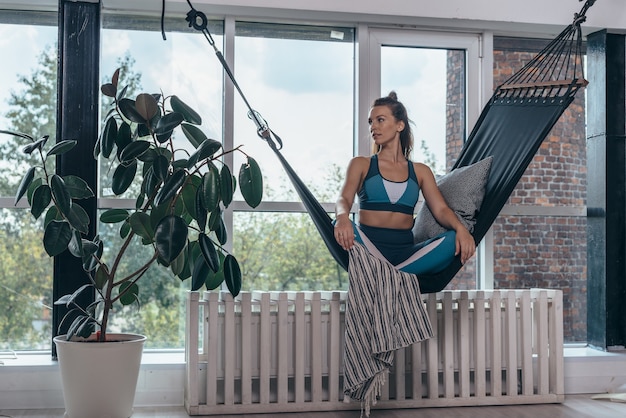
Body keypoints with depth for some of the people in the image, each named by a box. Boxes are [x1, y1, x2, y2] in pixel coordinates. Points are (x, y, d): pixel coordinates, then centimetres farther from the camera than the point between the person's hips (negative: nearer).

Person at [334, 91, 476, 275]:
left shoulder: (420, 171, 18)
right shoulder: (361, 164, 13)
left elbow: (441, 209, 6)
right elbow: (344, 199, -4)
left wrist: (460, 228, -18)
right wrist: (342, 217, -30)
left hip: (406, 251, 3)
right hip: (369, 247, -2)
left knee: (455, 240, -25)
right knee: (344, 228, -33)